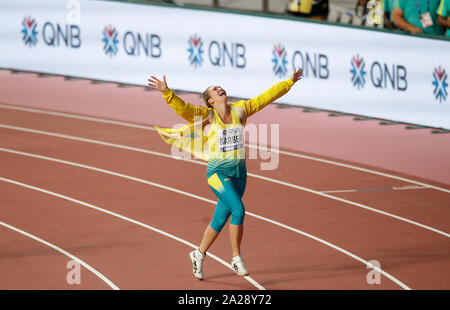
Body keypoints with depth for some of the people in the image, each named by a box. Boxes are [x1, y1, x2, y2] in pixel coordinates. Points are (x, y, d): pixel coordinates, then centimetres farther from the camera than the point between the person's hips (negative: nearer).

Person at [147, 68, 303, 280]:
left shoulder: (240, 110, 6)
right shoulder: (207, 116, -6)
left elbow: (266, 97, 13)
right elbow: (182, 108, -20)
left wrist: (289, 82, 16)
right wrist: (166, 92, -35)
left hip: (239, 172, 5)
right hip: (218, 172, -5)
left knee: (221, 218, 11)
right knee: (238, 209, -21)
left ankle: (199, 255, 31)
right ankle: (236, 259, -8)